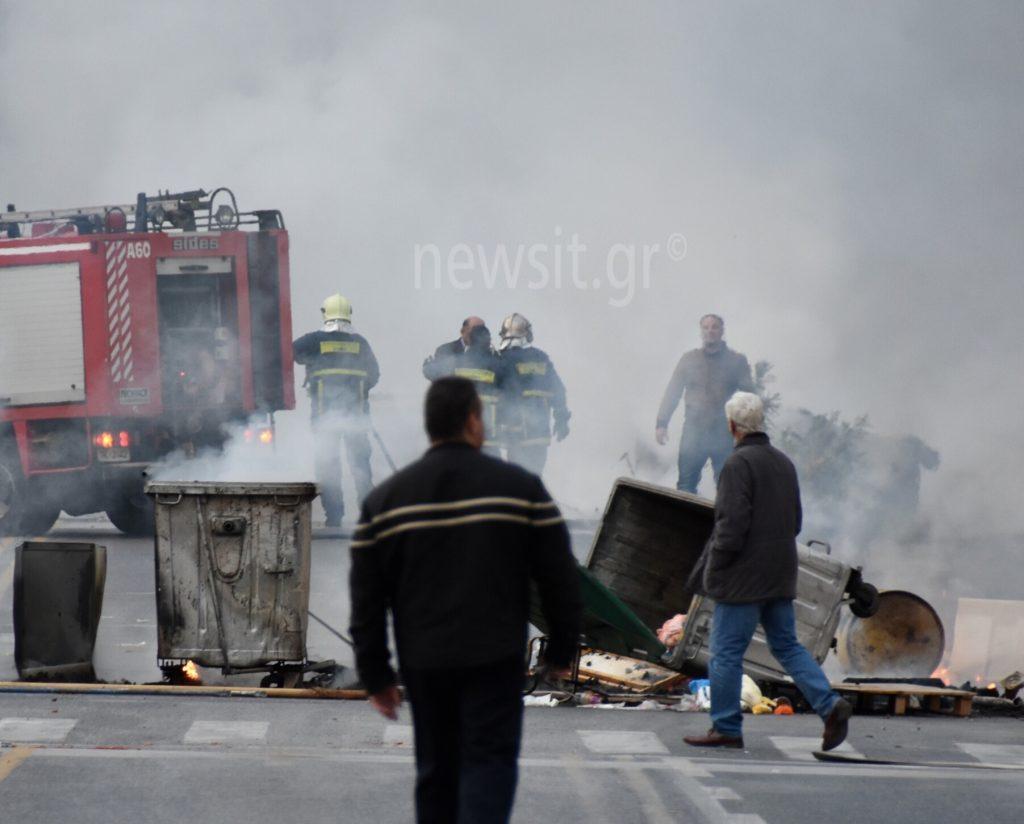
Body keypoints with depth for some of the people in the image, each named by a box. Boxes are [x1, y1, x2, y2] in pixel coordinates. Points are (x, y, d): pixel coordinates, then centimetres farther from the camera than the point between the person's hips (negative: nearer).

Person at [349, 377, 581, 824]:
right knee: (489, 762, -3)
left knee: (435, 769, 14)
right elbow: (559, 578, 1)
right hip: (495, 656, -3)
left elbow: (366, 598, 5)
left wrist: (375, 674, 10)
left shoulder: (385, 499, 5)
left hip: (423, 661, 3)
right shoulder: (520, 487, -1)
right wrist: (561, 649, 12)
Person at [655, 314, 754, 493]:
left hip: (724, 433, -1)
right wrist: (662, 423, 2)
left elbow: (749, 394, 1)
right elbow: (672, 392, 11)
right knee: (686, 484, -2)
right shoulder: (689, 359, 10)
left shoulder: (736, 361, 6)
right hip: (694, 431, 1)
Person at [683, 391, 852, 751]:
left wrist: (712, 569, -11)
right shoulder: (783, 462, 12)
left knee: (726, 652, 0)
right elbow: (795, 522, 18)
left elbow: (732, 524, -19)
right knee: (787, 645, 12)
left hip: (744, 577, -8)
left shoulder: (739, 463, -14)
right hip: (780, 575, 8)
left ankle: (726, 728, 4)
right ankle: (830, 705, -3)